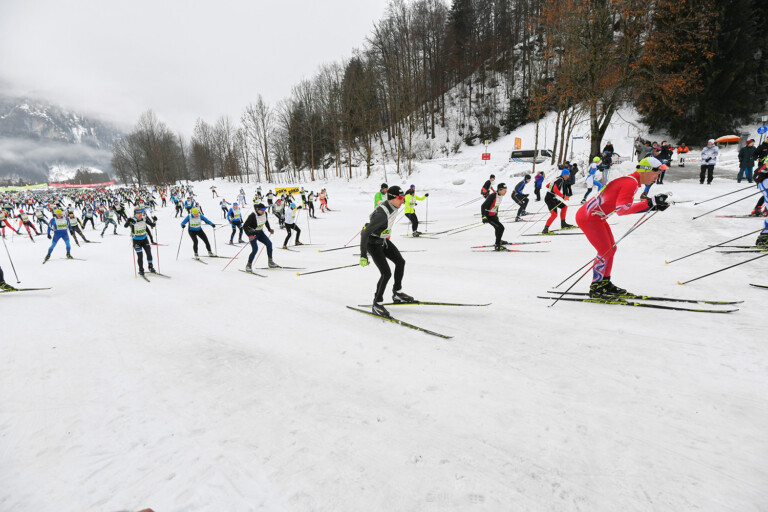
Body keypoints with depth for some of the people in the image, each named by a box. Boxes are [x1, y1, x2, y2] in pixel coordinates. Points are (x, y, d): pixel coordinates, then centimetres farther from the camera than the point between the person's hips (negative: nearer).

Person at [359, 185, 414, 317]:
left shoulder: (393, 206, -5)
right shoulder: (382, 214, -33)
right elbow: (365, 233, -33)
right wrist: (363, 255, -33)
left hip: (383, 240, 9)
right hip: (372, 243, -9)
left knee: (400, 262, 11)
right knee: (386, 273, -14)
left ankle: (397, 293, 28)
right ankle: (376, 305, 3)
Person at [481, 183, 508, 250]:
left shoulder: (500, 195, 0)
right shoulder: (492, 196, -27)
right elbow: (483, 206, -27)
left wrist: (497, 214, 26)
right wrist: (484, 217, -34)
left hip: (493, 215, 10)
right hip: (488, 215, -10)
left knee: (498, 227, 29)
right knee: (501, 228, -17)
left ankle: (498, 241, 53)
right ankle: (497, 245, -10)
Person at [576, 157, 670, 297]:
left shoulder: (632, 181, 13)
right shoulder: (631, 183, -19)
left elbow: (628, 207, 18)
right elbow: (621, 209, -29)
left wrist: (653, 205, 11)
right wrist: (650, 203, -28)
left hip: (597, 217, 11)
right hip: (589, 218, -11)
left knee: (611, 249, 15)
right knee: (605, 251, -7)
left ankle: (605, 283, 26)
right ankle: (595, 288, 4)